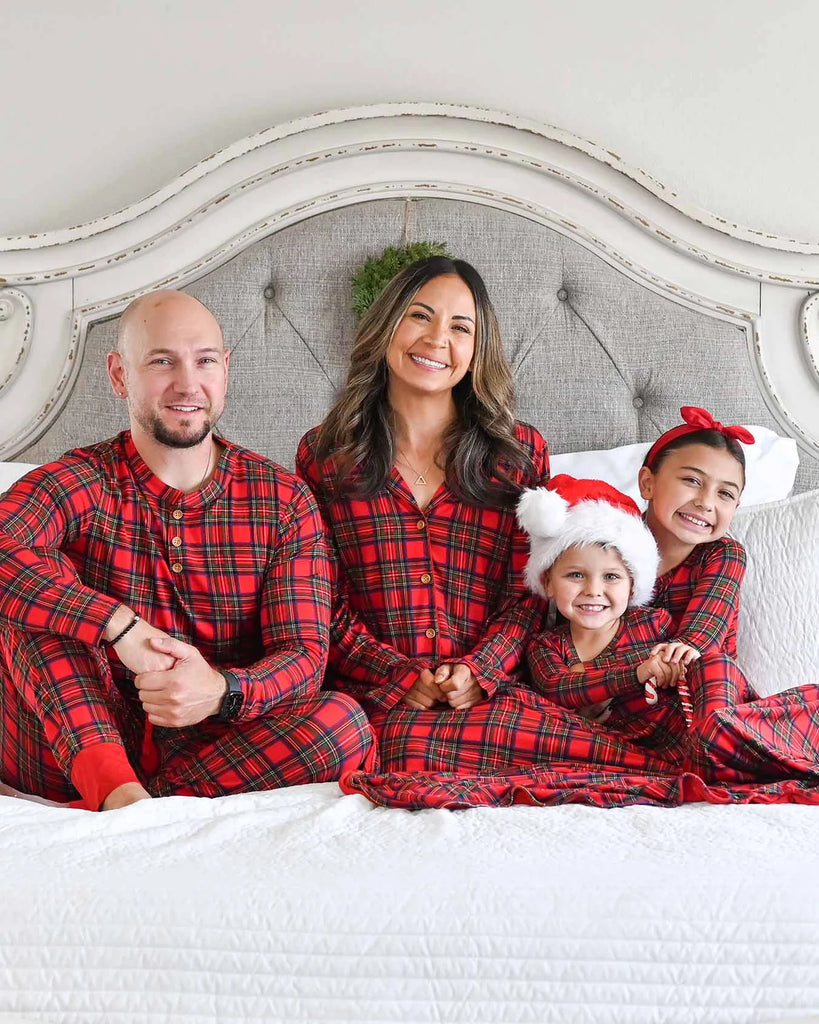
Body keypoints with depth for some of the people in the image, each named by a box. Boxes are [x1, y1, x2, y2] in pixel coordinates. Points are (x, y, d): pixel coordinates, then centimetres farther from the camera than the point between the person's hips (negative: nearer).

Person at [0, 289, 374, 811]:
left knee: (344, 722, -26)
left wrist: (223, 690, -27)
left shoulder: (283, 500, 3)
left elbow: (305, 651, -6)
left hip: (216, 752, 1)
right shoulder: (82, 483, -2)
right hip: (84, 748, -1)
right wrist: (121, 626, -32)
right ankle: (114, 789, -33)